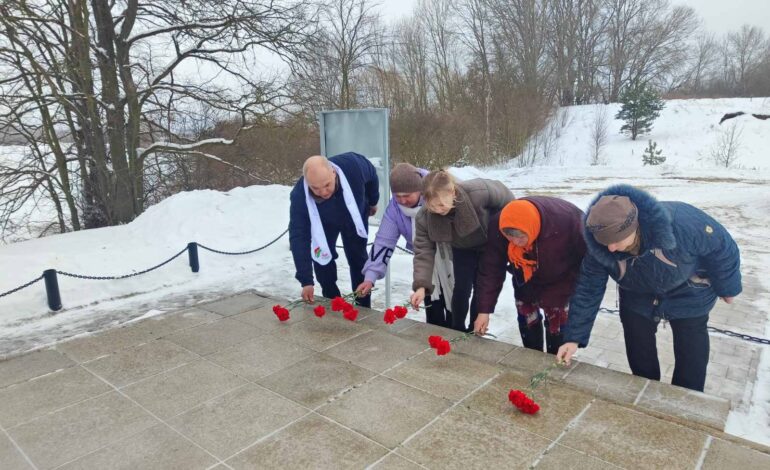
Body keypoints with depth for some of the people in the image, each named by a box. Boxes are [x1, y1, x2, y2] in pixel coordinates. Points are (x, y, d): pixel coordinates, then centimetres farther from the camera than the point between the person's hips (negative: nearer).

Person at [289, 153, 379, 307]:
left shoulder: (352, 165, -41)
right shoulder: (299, 196, -41)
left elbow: (371, 174, -16)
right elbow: (298, 237, -36)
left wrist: (373, 202, 2)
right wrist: (306, 281, -39)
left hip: (354, 218, 1)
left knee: (358, 260, 6)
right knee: (322, 259, -6)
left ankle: (363, 308, 21)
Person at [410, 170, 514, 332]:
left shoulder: (479, 192, -42)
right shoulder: (425, 216, -32)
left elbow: (505, 197, -21)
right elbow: (424, 251, -27)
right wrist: (421, 285, -40)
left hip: (490, 246, -2)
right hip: (463, 249, 2)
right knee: (461, 289, -1)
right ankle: (457, 331, 22)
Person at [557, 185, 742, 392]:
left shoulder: (680, 222, -41)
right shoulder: (599, 246, -31)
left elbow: (721, 245, -22)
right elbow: (587, 290, -21)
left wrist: (726, 287, -5)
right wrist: (574, 337, -23)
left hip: (687, 295, -2)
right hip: (638, 297, 2)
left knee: (691, 358, 4)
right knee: (639, 361, 9)